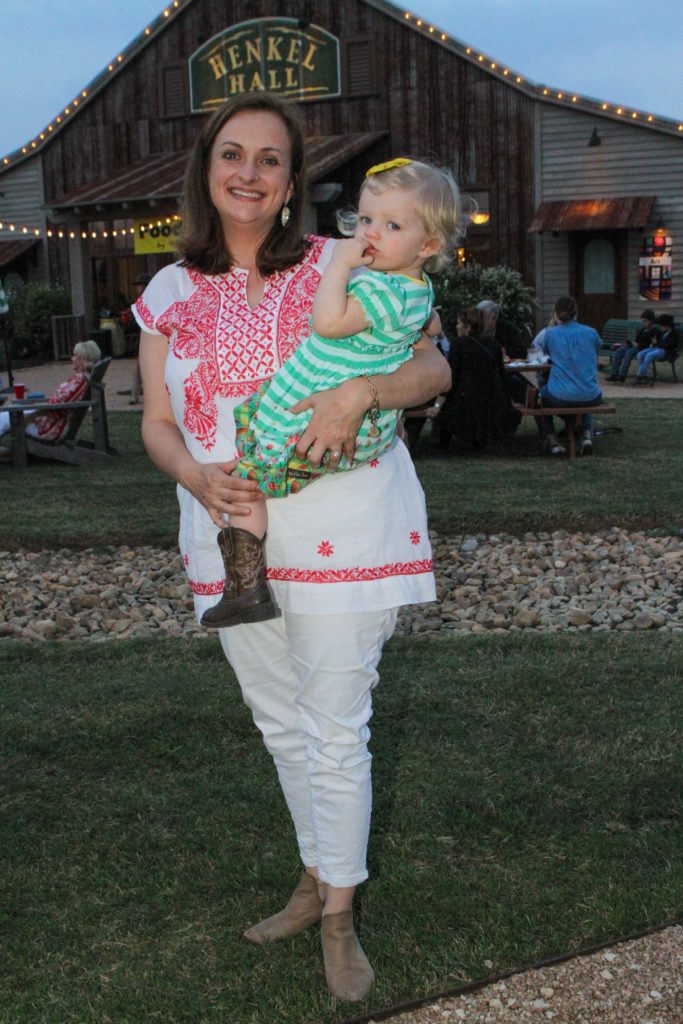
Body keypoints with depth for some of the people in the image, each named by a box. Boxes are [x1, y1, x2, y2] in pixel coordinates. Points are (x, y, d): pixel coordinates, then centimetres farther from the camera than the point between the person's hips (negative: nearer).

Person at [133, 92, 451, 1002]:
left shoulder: (341, 268, -4)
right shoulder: (169, 295, 6)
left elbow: (433, 368, -4)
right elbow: (157, 420, 8)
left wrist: (362, 391, -25)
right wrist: (196, 477, -14)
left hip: (339, 532, -4)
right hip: (232, 540, 4)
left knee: (336, 730, 2)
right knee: (280, 723, 18)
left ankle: (340, 918, 22)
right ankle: (315, 882, 40)